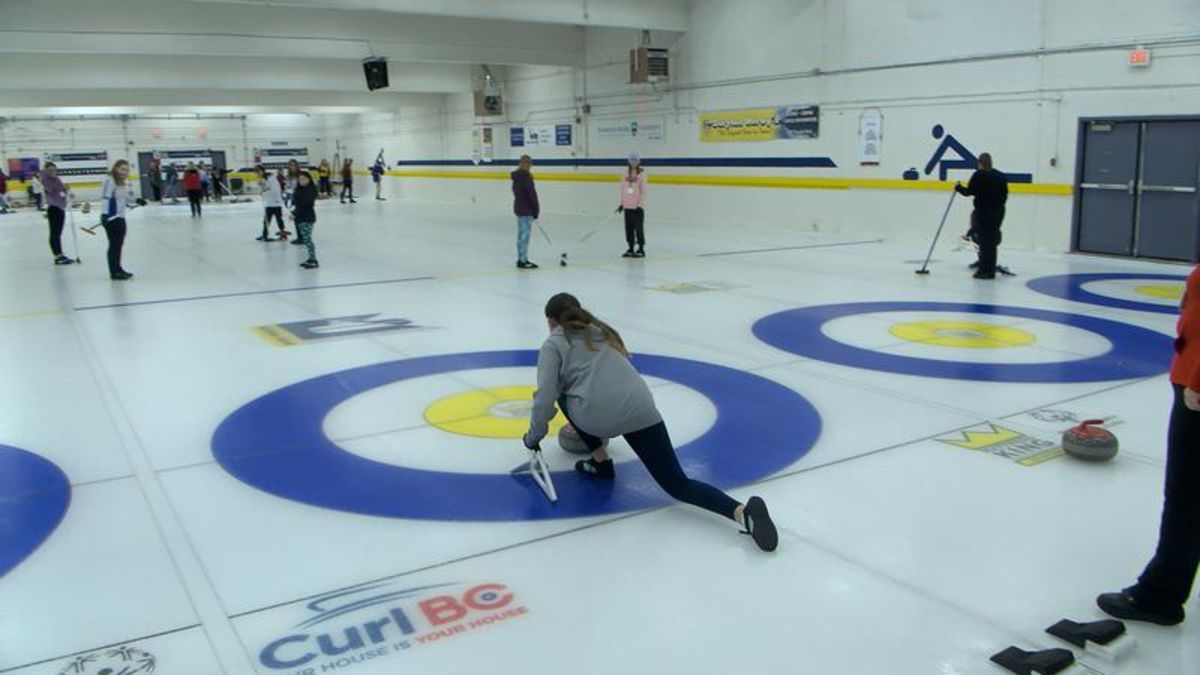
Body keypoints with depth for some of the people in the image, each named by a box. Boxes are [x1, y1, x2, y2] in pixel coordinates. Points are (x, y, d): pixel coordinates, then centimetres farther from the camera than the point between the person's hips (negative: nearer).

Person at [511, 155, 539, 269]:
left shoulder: (516, 177, 10)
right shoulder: (526, 177, -17)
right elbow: (532, 195, -18)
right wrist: (536, 210, -10)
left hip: (519, 208, 9)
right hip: (527, 210, -9)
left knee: (521, 235, 15)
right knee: (525, 235, -5)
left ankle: (521, 259, 22)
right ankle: (523, 261, -3)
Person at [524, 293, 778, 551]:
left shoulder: (553, 344, 15)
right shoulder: (603, 332, 34)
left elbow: (545, 397, 4)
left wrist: (534, 436, 20)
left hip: (596, 415, -5)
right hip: (640, 410, 5)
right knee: (678, 485, 0)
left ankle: (600, 461, 23)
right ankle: (742, 511, -27)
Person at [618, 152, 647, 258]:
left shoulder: (641, 173, -5)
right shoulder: (626, 172, 9)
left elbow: (643, 191, -6)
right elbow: (623, 188, 13)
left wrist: (640, 204, -12)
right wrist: (622, 203, 11)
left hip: (637, 206, -5)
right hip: (627, 206, 5)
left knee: (638, 228, -1)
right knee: (628, 228, 8)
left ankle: (641, 249, 7)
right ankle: (631, 249, 17)